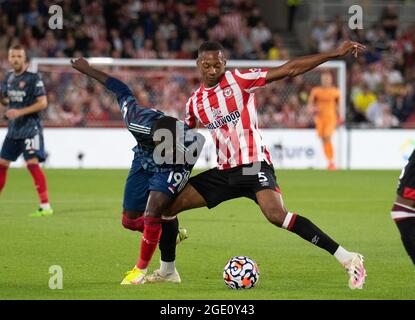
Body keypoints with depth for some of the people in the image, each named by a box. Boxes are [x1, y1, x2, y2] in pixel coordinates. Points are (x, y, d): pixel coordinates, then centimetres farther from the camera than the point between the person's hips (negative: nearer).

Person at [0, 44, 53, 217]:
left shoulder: (34, 78, -10)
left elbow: (43, 103, -14)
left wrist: (20, 112, -20)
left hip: (31, 128, -7)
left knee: (32, 163, -17)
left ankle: (45, 206, -18)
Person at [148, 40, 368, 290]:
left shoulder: (239, 80, -5)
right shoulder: (195, 102, 11)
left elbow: (290, 69, -8)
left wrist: (336, 54, -13)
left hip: (254, 164, -6)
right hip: (225, 171, 6)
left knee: (277, 215, -29)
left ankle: (348, 259, -28)